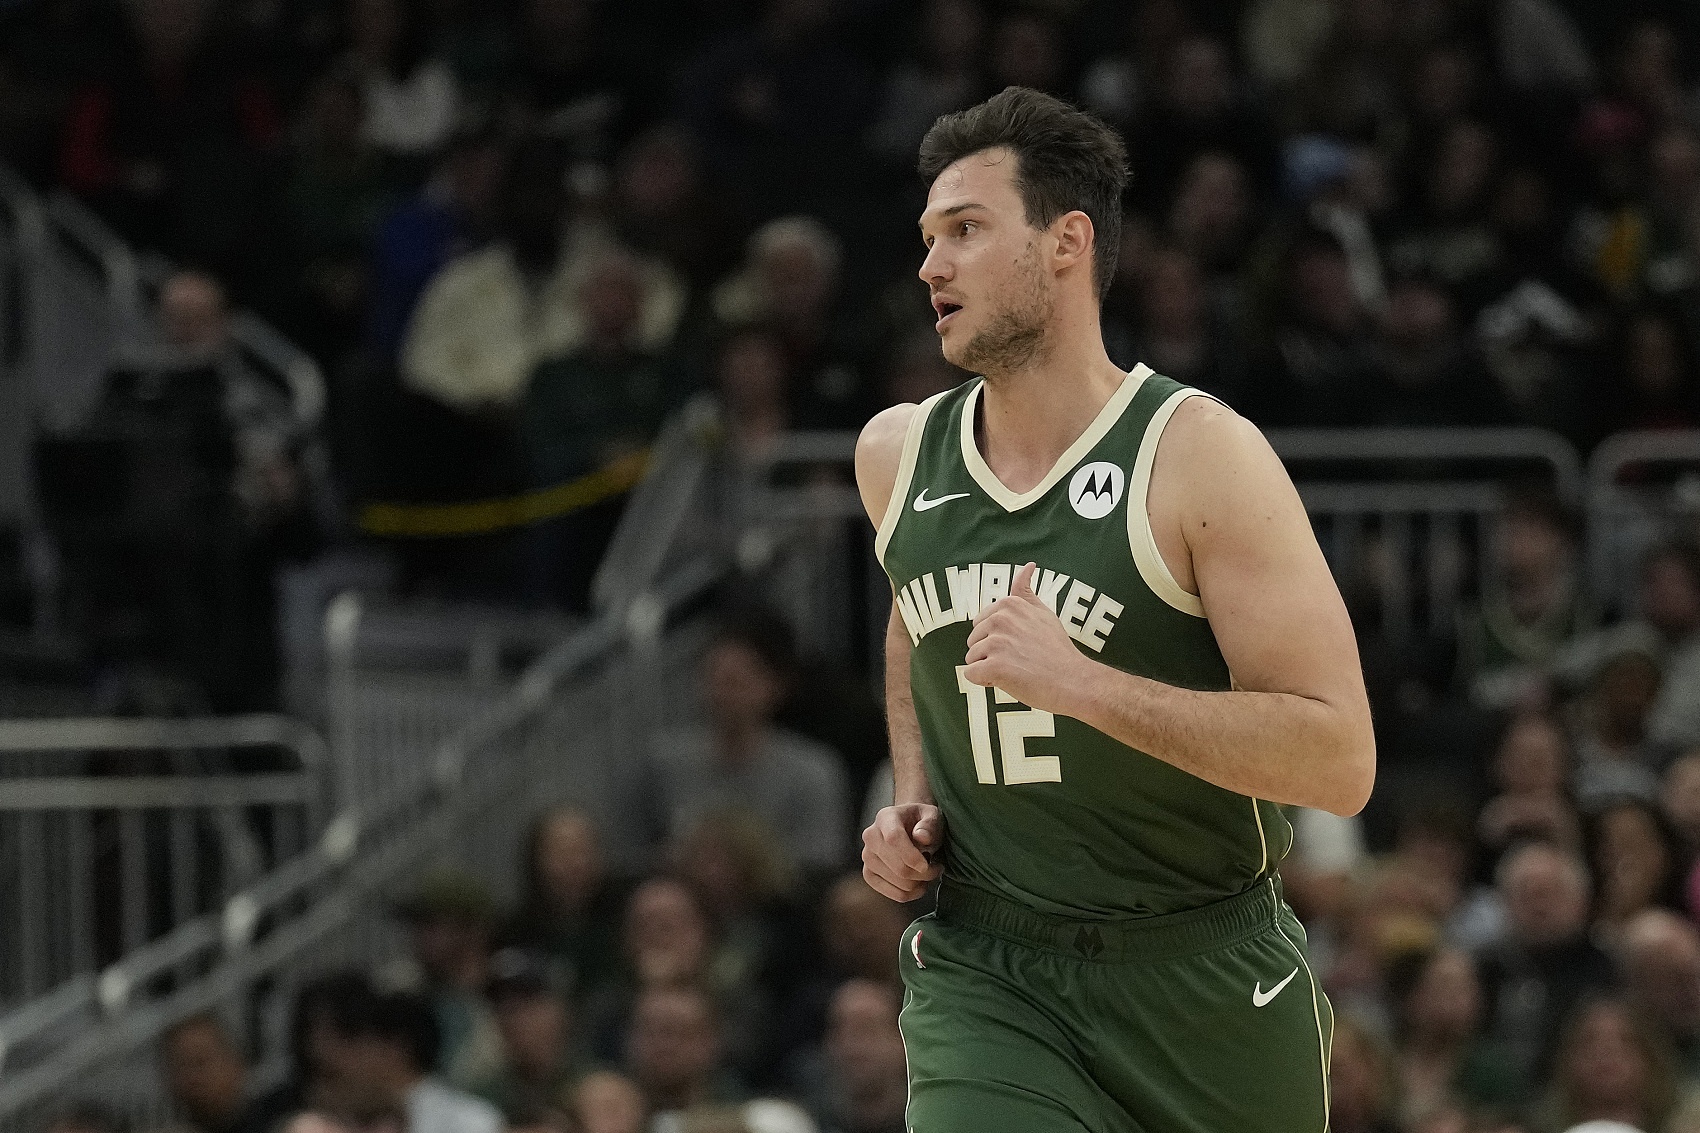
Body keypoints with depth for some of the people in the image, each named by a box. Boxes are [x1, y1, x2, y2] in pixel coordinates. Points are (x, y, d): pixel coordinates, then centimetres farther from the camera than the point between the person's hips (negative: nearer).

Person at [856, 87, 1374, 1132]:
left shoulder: (1201, 455, -13)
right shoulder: (896, 457, 5)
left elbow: (1339, 761, -20)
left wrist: (1082, 683, -27)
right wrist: (914, 798, 12)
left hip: (1208, 980, -2)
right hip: (985, 977, 3)